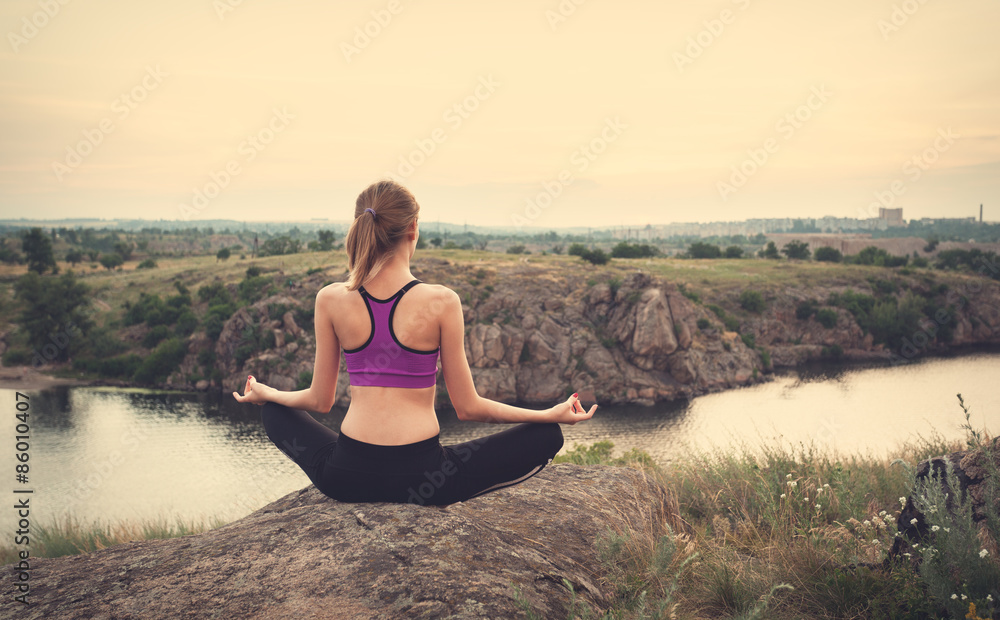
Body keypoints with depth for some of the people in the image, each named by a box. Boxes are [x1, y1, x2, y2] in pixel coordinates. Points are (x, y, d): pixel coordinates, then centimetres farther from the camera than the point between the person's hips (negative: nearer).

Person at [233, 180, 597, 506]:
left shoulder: (330, 300, -2)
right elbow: (467, 407, -4)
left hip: (345, 476, 3)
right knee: (546, 436, 12)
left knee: (274, 413, 32)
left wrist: (264, 394, 29)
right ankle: (430, 497, 6)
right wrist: (554, 414, 7)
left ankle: (363, 498, 19)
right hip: (420, 475, -3)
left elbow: (320, 401, 7)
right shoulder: (441, 302, -10)